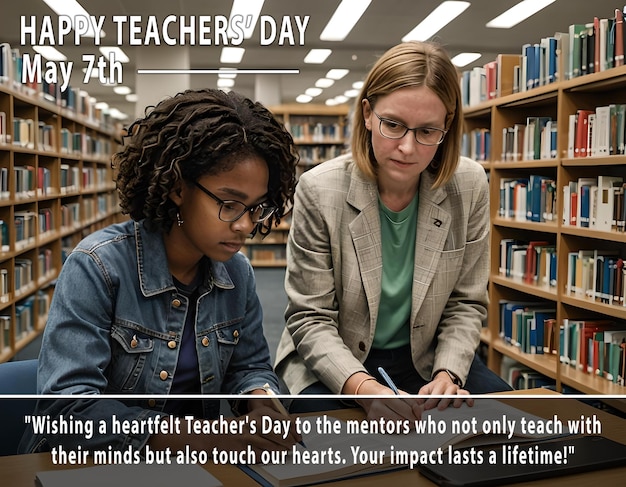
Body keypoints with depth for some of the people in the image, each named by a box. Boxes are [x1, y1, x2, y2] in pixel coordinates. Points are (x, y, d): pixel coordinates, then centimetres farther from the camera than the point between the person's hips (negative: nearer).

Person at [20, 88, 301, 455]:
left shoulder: (237, 272, -3)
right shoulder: (98, 266, -19)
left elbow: (251, 366, 9)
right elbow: (68, 410, -24)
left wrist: (260, 401, -15)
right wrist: (205, 434, -30)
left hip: (191, 464, 3)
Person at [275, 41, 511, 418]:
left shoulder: (469, 187, -9)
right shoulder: (320, 190, -18)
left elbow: (466, 303, -1)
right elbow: (310, 319, -15)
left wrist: (448, 374, -17)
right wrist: (363, 386, -30)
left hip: (426, 359, 3)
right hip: (333, 367, -3)